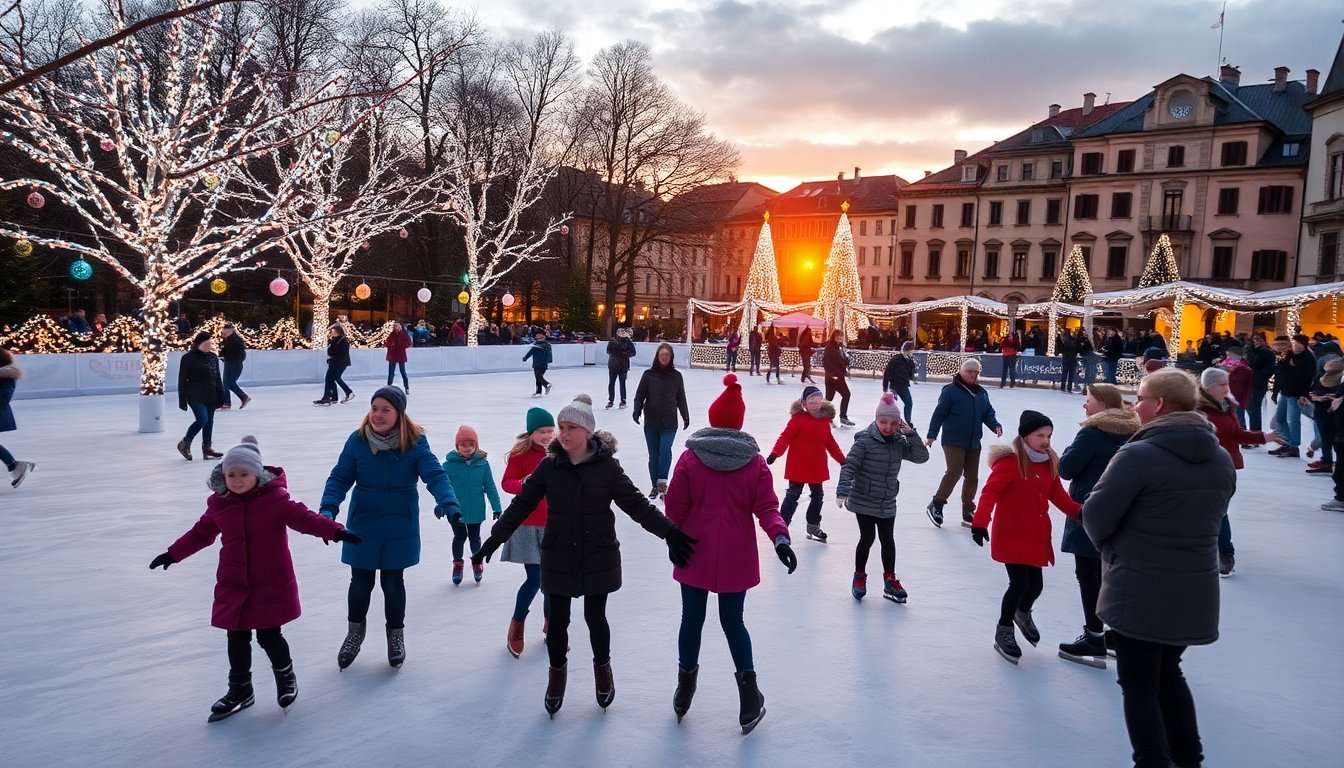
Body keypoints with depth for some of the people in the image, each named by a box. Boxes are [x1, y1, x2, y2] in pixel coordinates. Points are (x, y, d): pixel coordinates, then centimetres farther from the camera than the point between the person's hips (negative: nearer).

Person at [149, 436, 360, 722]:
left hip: (271, 585, -4)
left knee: (268, 636, 1)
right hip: (233, 586, 4)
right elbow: (201, 532, 18)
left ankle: (285, 676, 29)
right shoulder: (219, 503, 1)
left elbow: (304, 517, -19)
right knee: (237, 639, 12)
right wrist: (174, 554, 26)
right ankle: (239, 690, 29)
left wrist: (336, 531, -33)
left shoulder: (274, 498, -13)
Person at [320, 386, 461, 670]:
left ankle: (396, 636, 35)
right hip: (363, 526, 1)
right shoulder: (357, 440, -10)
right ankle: (355, 633, 40)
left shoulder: (415, 442, -13)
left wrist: (448, 503, -38)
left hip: (400, 528, -1)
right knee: (361, 582, 12)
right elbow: (340, 478, -8)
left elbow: (435, 475, -21)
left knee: (393, 583, 10)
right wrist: (328, 508, -24)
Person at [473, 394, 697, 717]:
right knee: (557, 620, 10)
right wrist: (495, 539, -2)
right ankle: (557, 672, 37)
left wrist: (669, 532, -20)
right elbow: (522, 504, 0)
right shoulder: (549, 467, -6)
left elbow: (637, 505, -11)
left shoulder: (607, 466, -11)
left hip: (598, 558, -1)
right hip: (558, 558, 2)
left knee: (595, 617, 10)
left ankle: (602, 667, 40)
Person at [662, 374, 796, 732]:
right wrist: (780, 538, -16)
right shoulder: (755, 462, -4)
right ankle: (748, 694, 12)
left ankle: (685, 689, 28)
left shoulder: (690, 458, -8)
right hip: (737, 558, 1)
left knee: (692, 620, 13)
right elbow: (766, 508, -14)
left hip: (695, 555, -1)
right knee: (733, 622, 14)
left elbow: (675, 508, -4)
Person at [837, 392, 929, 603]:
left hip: (887, 504, 5)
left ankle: (890, 580, 25)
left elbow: (922, 457, -5)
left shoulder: (899, 442, 0)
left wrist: (910, 433, -14)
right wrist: (843, 491, -27)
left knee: (887, 540, 12)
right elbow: (848, 466, -18)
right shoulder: (864, 440, -16)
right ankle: (859, 577, 22)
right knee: (867, 538, 0)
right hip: (864, 502, -5)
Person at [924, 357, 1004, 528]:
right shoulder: (950, 390, -9)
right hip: (953, 440, -7)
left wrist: (995, 426, -8)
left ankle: (967, 513, 20)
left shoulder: (982, 393, 10)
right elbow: (939, 413, -10)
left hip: (973, 442, 7)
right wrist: (931, 435, -13)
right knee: (955, 472, -17)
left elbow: (988, 413, 12)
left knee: (972, 477, 9)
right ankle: (935, 505, -1)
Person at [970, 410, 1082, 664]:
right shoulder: (1009, 462, -17)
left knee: (1035, 584, 10)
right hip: (1010, 536, -7)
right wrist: (980, 523, -30)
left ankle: (1023, 613, 45)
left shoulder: (1049, 464, 6)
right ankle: (1004, 631, 15)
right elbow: (990, 493, -21)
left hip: (1036, 536, 7)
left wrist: (1079, 511, -8)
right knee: (1020, 582, -7)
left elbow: (1058, 495, 9)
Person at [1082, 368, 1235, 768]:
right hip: (1194, 590, 7)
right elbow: (1208, 519, 13)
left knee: (1139, 685, 6)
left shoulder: (1138, 455, -20)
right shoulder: (1222, 459, 4)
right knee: (1168, 673, 25)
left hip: (1140, 593, -7)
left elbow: (1095, 519, -14)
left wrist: (1113, 549, 7)